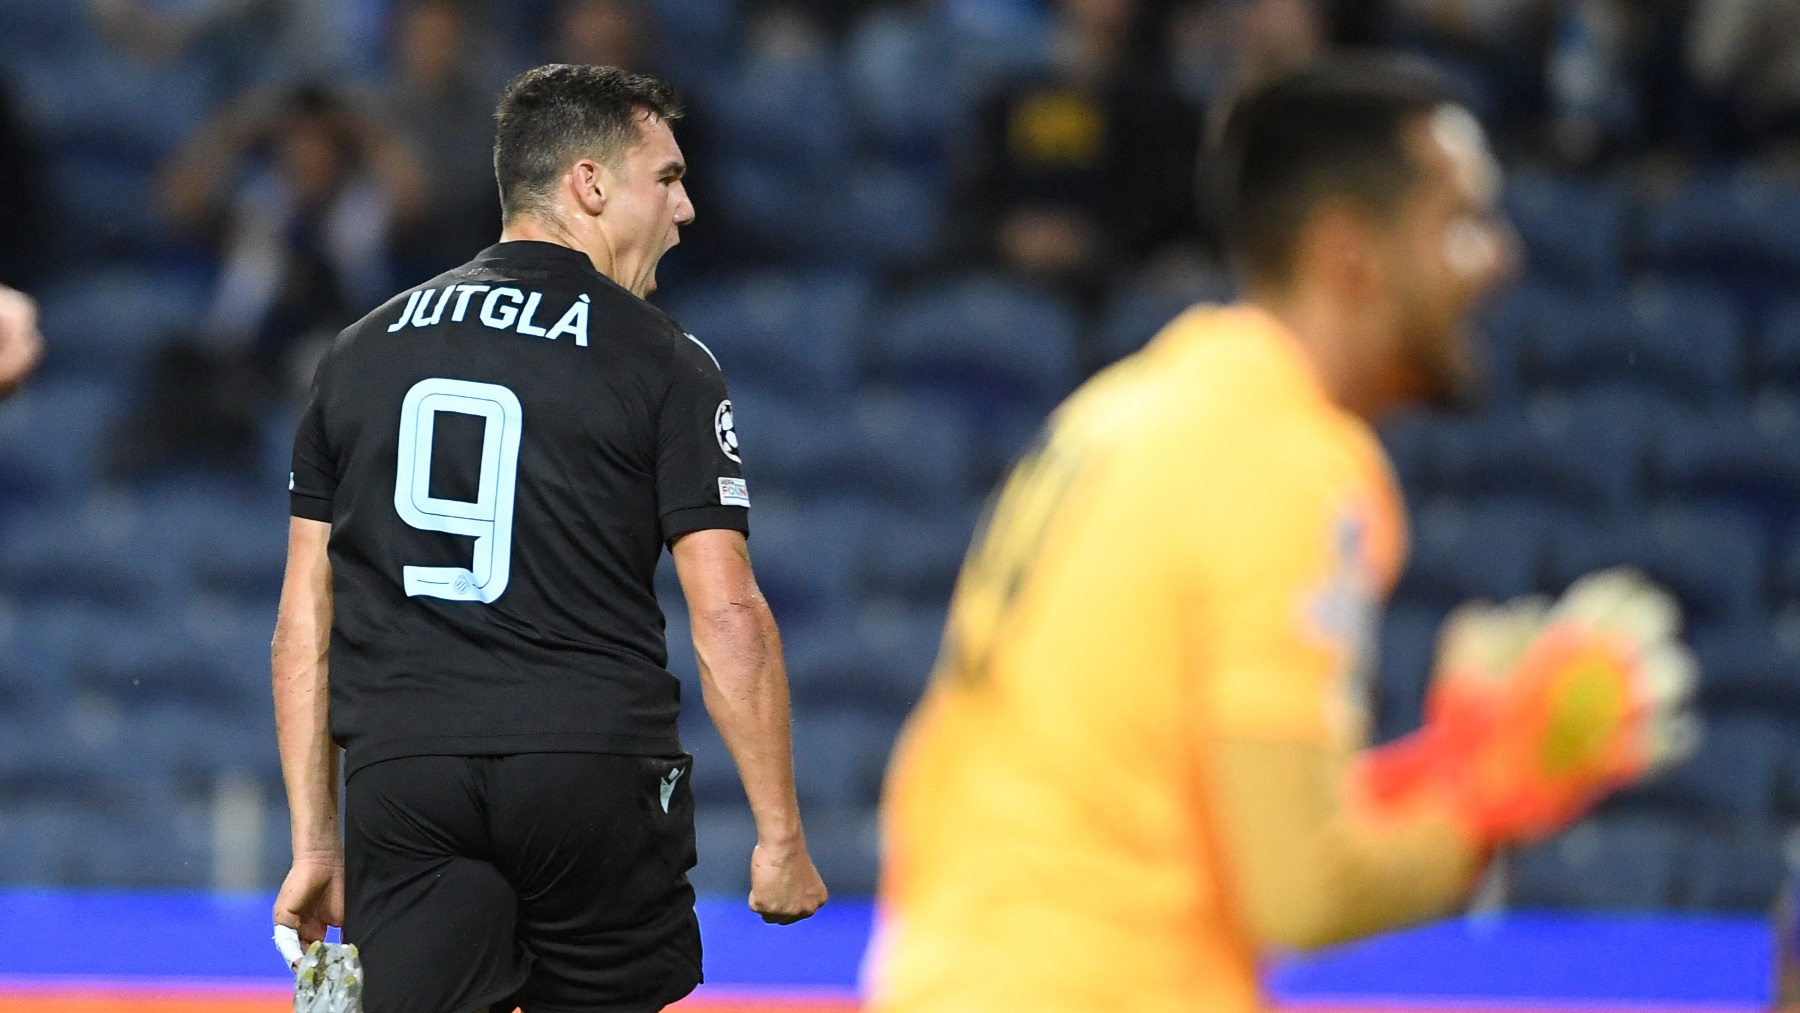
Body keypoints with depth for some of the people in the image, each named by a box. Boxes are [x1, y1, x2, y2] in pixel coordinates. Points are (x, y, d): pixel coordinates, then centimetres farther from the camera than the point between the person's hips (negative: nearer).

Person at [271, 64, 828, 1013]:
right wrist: (780, 836, 0)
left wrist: (314, 844, 16)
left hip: (400, 781, 3)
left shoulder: (360, 353, 14)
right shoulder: (662, 362, 1)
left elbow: (304, 621, 13)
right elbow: (727, 615, -6)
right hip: (598, 774, -3)